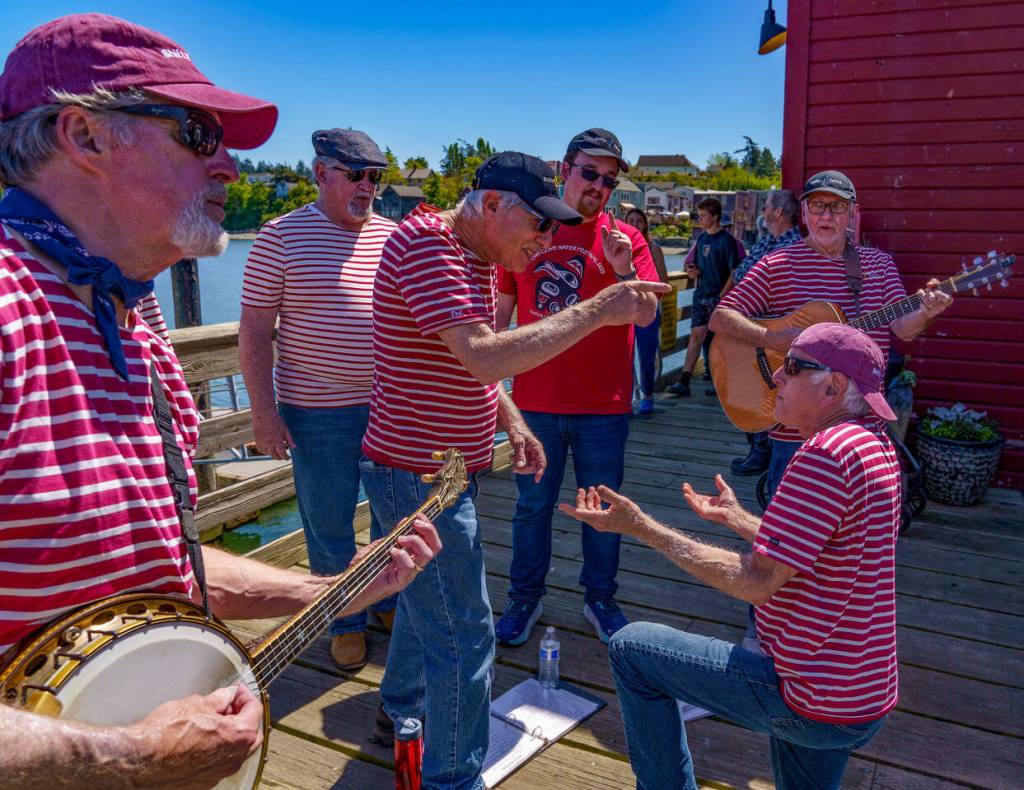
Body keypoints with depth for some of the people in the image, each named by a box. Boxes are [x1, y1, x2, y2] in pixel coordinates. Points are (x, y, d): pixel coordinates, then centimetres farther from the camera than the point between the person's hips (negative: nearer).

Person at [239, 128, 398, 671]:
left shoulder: (394, 237, 7)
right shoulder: (282, 236, -6)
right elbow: (254, 331, -7)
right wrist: (263, 411, -12)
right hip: (319, 411, -4)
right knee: (329, 524, 8)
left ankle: (391, 602, 38)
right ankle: (344, 622, 29)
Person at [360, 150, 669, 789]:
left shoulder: (475, 258, 11)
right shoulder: (426, 246, -22)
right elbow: (485, 356, -35)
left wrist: (513, 424, 6)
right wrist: (598, 311, -31)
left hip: (443, 468, 10)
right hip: (418, 477, -10)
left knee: (427, 598, 27)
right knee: (464, 634, -3)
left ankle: (403, 707, 50)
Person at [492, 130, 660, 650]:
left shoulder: (625, 240, 0)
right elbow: (501, 312, 9)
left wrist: (624, 271, -27)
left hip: (604, 406, 0)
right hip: (535, 401, 1)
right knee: (533, 506, 12)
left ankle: (600, 599, 31)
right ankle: (525, 599, 29)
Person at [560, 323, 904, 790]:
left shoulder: (826, 452, -25)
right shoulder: (877, 446, 8)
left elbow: (756, 583, -27)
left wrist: (641, 527, -23)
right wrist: (734, 517, 19)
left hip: (812, 701, -10)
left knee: (630, 648, -1)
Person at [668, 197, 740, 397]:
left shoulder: (726, 240, -9)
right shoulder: (701, 238, 12)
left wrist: (722, 296, -18)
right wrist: (692, 271, 0)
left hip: (718, 297, -6)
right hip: (700, 295, 6)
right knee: (696, 335, 2)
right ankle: (683, 382, -1)